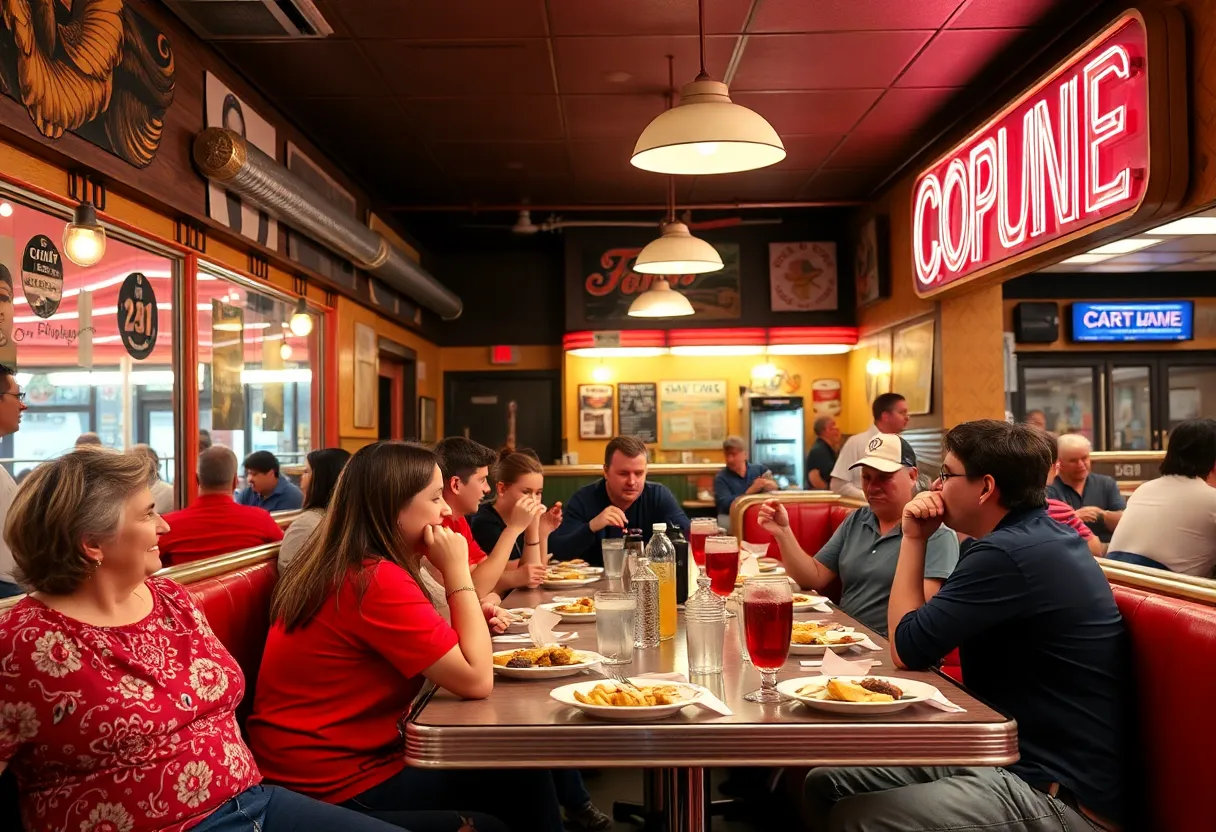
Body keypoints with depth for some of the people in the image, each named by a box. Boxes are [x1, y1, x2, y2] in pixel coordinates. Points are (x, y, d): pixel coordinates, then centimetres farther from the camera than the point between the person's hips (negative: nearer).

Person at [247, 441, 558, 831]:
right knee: (520, 775, -3)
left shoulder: (342, 567, 5)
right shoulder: (378, 579, -25)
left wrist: (470, 622, -5)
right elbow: (476, 680, -25)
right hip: (336, 783, -9)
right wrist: (456, 570, -20)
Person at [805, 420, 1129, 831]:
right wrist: (917, 539, 3)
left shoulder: (1009, 553, -22)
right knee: (827, 781, 1)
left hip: (1055, 794, -10)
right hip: (1008, 754, 10)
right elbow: (927, 632, 13)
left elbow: (907, 648, -10)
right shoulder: (1037, 536, 11)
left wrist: (914, 539, -4)